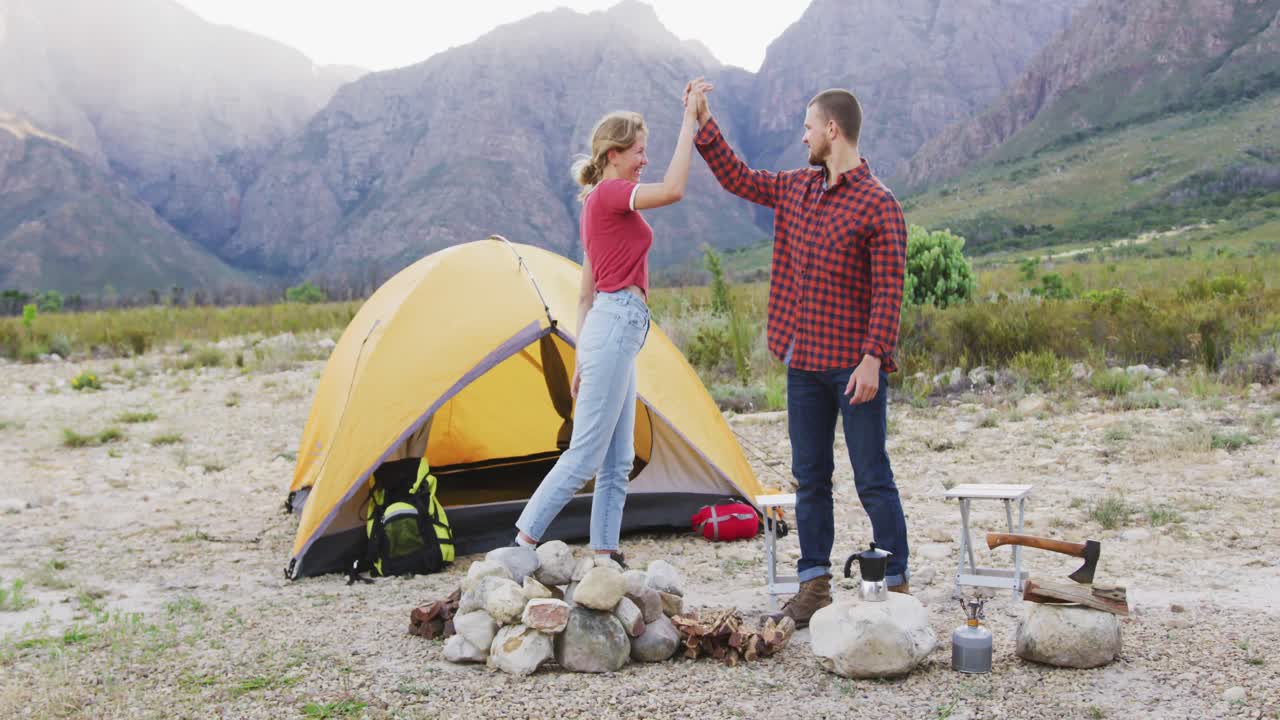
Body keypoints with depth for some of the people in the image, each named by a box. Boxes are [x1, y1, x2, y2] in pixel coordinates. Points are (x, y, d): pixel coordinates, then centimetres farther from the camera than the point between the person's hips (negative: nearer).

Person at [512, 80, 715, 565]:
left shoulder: (598, 205, 20)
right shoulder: (610, 193, -8)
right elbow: (673, 189, -27)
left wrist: (584, 358, 21)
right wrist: (689, 118, -19)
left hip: (606, 327, 10)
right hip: (616, 326, -10)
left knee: (617, 461, 10)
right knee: (585, 454, -7)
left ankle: (603, 555, 14)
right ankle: (521, 543, -3)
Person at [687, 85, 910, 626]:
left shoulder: (878, 205, -12)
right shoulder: (797, 188, 9)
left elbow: (888, 291, -15)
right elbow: (738, 179, 23)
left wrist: (873, 358, -21)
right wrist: (703, 122, 19)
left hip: (854, 366, -7)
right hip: (804, 362, 7)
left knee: (872, 480, 0)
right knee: (809, 479, 11)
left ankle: (895, 586, 11)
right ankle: (814, 586, 20)